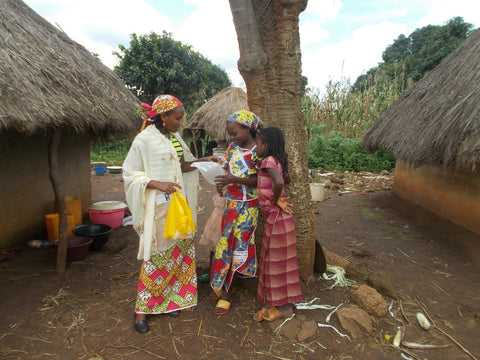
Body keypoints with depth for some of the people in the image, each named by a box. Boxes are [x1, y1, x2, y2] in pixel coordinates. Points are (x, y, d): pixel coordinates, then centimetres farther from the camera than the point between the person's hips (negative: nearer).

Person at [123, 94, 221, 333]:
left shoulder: (175, 138, 9)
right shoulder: (144, 140, -12)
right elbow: (130, 174, -12)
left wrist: (203, 161, 4)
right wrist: (157, 184, -25)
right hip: (157, 208, -7)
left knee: (177, 252, 13)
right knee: (156, 257, 1)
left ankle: (167, 300, 31)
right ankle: (142, 309, 20)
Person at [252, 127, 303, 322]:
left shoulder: (268, 160, -17)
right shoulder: (278, 160, 10)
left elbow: (279, 182, -35)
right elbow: (286, 179, 27)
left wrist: (275, 200, -19)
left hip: (276, 216, -9)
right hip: (276, 216, 9)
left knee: (276, 259, 1)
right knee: (274, 258, 18)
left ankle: (284, 306, 15)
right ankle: (277, 301, 33)